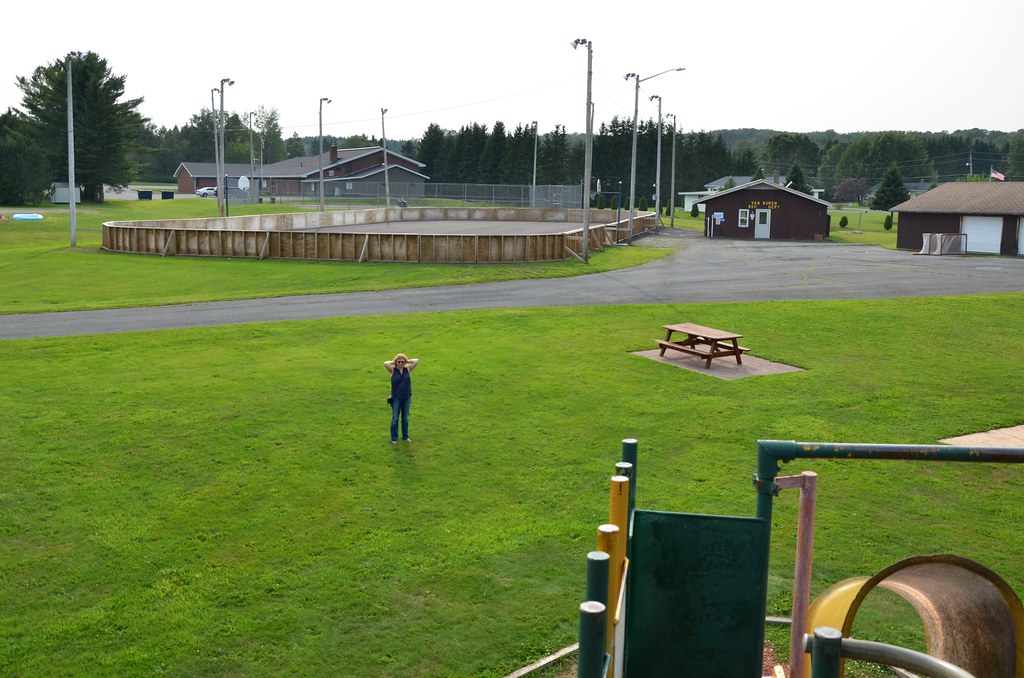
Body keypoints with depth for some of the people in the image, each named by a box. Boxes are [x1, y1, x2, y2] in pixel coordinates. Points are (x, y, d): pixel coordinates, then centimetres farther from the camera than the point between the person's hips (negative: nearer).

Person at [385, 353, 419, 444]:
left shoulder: (408, 369, 2)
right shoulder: (392, 370, -5)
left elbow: (417, 361, -3)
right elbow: (385, 363, -22)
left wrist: (407, 361, 0)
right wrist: (393, 362, -6)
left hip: (407, 398, 2)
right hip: (396, 398, -2)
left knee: (405, 418, 14)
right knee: (395, 418, 6)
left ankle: (405, 436, 26)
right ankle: (394, 438, 15)